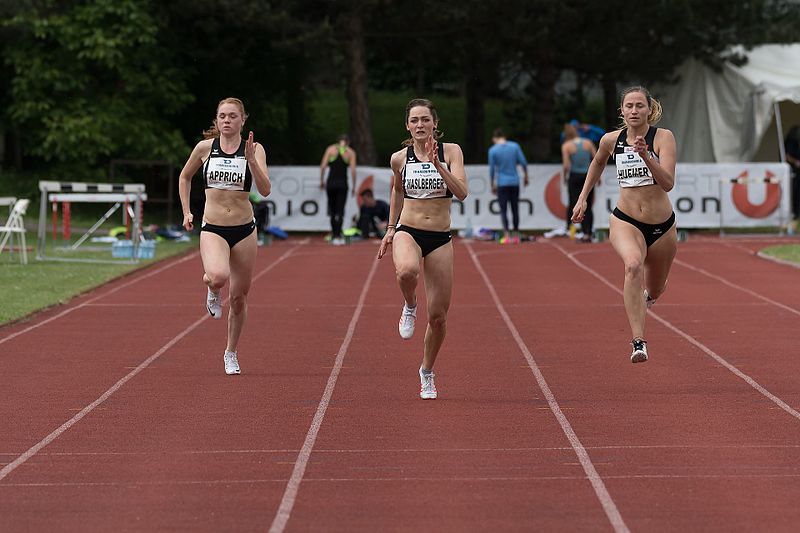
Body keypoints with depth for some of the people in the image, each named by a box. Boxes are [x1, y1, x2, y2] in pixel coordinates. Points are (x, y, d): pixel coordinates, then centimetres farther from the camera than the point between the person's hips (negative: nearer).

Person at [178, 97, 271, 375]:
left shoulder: (254, 149, -3)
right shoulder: (205, 147, 1)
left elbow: (265, 190, -14)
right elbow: (184, 177, 18)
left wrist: (251, 159, -25)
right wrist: (186, 211, 11)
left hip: (244, 230, 1)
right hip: (212, 229, -1)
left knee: (239, 297, 8)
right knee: (218, 277, -32)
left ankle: (231, 353, 29)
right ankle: (212, 289, 6)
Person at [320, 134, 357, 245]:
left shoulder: (330, 149, 6)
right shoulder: (350, 152, 4)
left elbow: (323, 166, -2)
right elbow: (353, 170, -3)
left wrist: (321, 181, 6)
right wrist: (354, 187, 3)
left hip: (331, 183, 1)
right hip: (342, 184, -1)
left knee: (332, 210, 14)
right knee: (340, 211, 2)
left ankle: (334, 235, 17)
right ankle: (337, 236, -7)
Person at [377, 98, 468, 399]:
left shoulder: (451, 151, -3)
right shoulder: (399, 158, 2)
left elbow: (461, 193, -15)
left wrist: (437, 164, -24)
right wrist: (390, 229, 19)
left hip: (440, 239, 0)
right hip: (408, 233, 0)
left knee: (438, 316, 4)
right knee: (406, 271, -39)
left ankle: (427, 372, 28)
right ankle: (409, 307, -5)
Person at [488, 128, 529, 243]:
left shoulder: (493, 150, -4)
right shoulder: (515, 146, 1)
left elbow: (492, 169, -2)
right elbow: (523, 162, 0)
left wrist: (493, 185, 8)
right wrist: (526, 177, 13)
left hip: (502, 183, -2)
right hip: (515, 182, 2)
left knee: (503, 210, 0)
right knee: (515, 209, 10)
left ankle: (506, 235, -10)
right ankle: (516, 236, 13)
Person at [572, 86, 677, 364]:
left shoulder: (663, 137, -10)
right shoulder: (611, 140, 0)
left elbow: (668, 183, -22)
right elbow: (597, 163, 24)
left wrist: (646, 156, -34)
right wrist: (583, 198, 21)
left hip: (662, 226, 0)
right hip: (625, 221, 0)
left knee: (654, 290, 19)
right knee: (633, 265, -33)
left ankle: (644, 296, 61)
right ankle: (639, 342, -40)